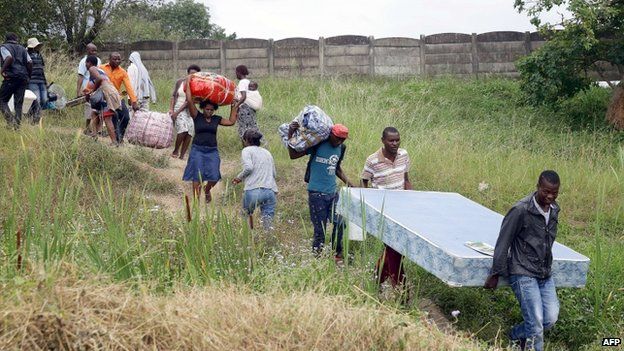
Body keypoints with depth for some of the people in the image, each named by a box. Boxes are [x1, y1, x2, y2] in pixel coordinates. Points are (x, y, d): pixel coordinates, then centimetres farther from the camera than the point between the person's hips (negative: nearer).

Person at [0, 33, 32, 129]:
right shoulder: (22, 48, 20)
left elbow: (9, 58, -17)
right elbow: (30, 62, 8)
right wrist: (28, 75, 16)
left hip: (11, 77, -5)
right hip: (23, 79, 5)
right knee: (18, 103, 7)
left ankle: (11, 121, -19)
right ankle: (18, 124, 0)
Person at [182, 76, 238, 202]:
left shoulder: (216, 119, 10)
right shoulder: (197, 116, 0)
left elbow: (231, 121, 18)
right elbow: (189, 101, -8)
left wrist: (234, 108, 18)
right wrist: (188, 84, -6)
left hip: (212, 151, 3)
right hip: (198, 150, -3)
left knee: (214, 177, -7)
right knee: (197, 177, -4)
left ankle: (207, 190, 25)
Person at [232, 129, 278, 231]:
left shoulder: (247, 150, 7)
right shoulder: (267, 152, 25)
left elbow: (248, 167, -10)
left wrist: (239, 177, 5)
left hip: (254, 190, -4)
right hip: (271, 191, 4)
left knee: (247, 213, 20)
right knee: (268, 220, 0)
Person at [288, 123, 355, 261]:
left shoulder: (341, 148, 8)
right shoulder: (318, 145, -10)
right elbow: (293, 155, -7)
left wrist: (348, 182, 15)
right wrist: (290, 134, -18)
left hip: (333, 192, 6)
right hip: (317, 193, -6)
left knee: (339, 224, 3)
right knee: (320, 229, -1)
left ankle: (337, 254, 21)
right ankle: (316, 256, 14)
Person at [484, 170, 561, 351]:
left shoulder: (554, 210, 5)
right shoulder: (521, 210, -17)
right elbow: (503, 243, -11)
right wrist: (496, 274, -8)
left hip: (545, 275, 7)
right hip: (523, 274, -7)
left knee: (550, 319, 3)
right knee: (536, 322, -11)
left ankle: (516, 336, 27)